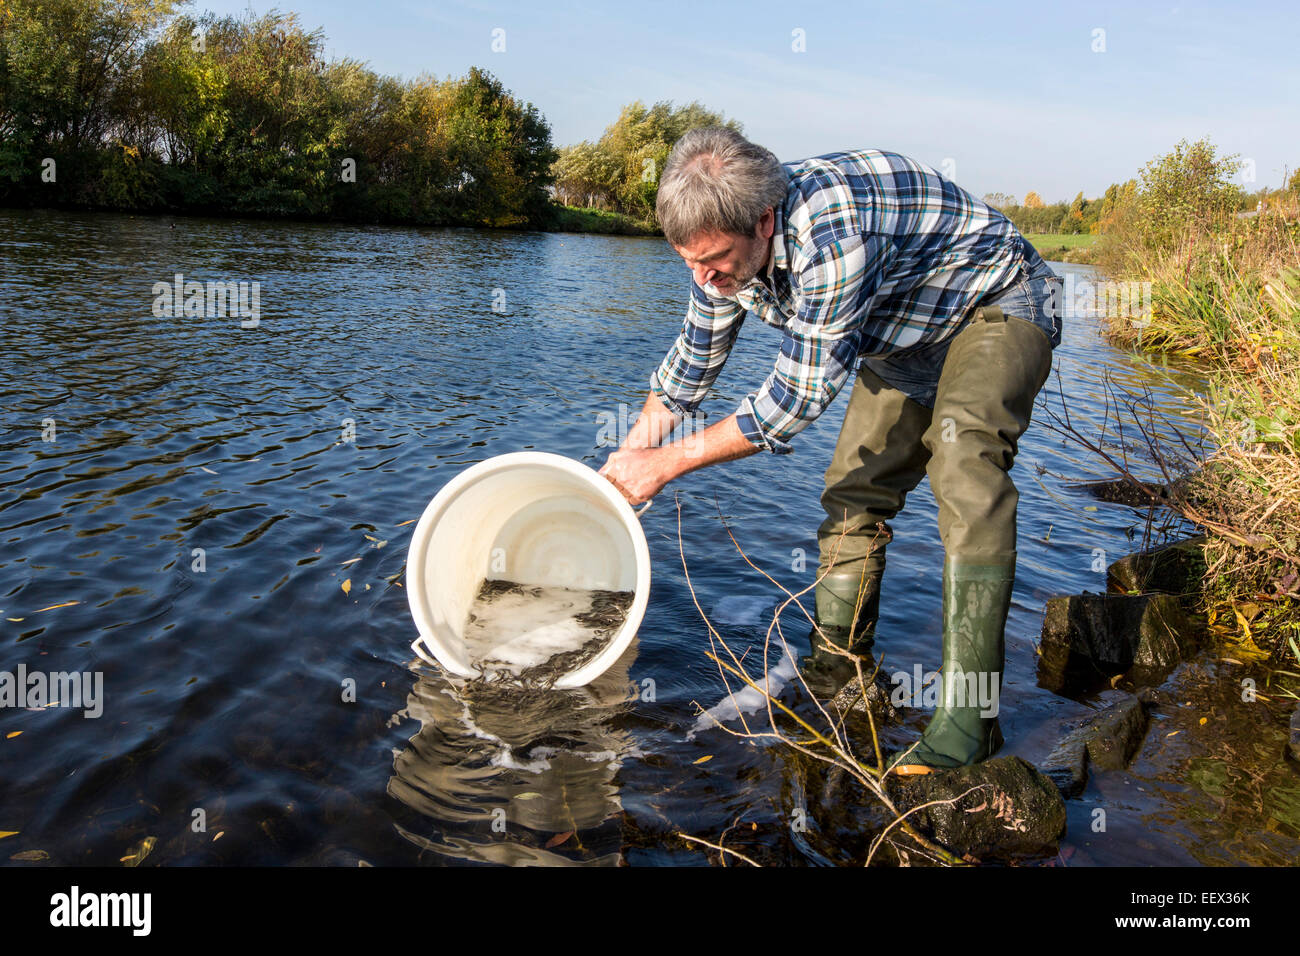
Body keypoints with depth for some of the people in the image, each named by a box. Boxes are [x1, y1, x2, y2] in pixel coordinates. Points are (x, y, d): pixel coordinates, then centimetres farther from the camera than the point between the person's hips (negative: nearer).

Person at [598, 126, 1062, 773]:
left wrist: (667, 463, -26)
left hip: (997, 304, -8)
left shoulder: (833, 227, -40)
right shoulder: (725, 239, -13)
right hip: (904, 336, 8)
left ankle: (968, 715, -30)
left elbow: (798, 396, -33)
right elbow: (688, 367, 3)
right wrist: (620, 472, 3)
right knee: (855, 488, 1)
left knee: (961, 454, -31)